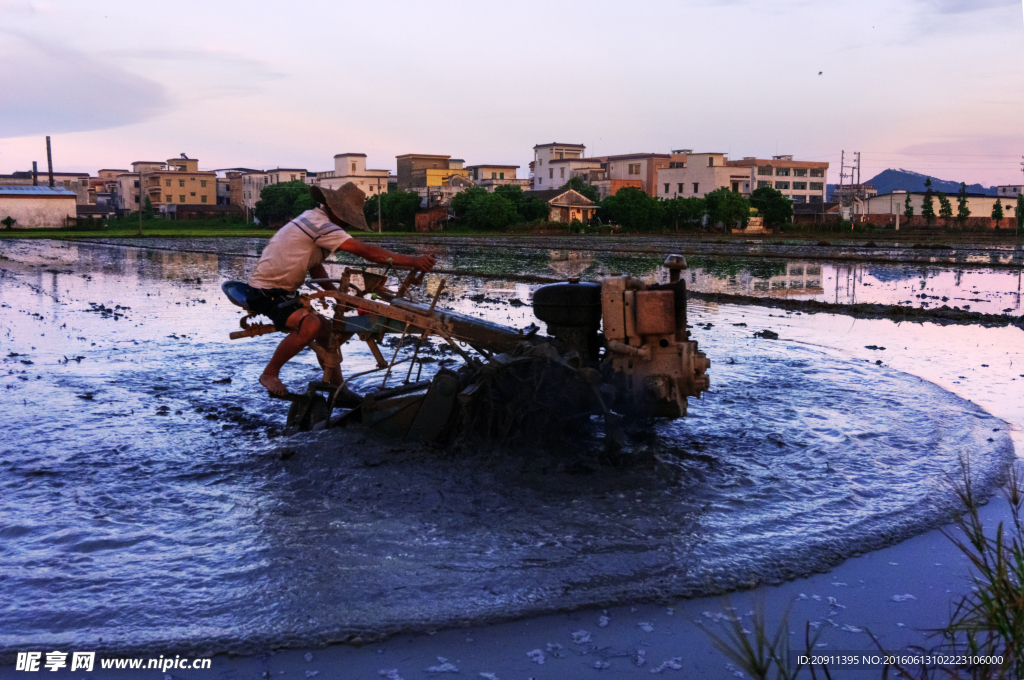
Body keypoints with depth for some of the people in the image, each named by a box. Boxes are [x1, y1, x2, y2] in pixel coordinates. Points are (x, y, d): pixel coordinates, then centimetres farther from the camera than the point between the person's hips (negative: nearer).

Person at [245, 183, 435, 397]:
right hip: (266, 292, -11)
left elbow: (314, 267, 18)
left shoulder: (313, 219, 11)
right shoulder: (321, 225, -22)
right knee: (310, 326, -31)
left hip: (283, 291, 11)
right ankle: (270, 374, -12)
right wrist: (412, 261, -26)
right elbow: (367, 252, -27)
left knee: (326, 329, 11)